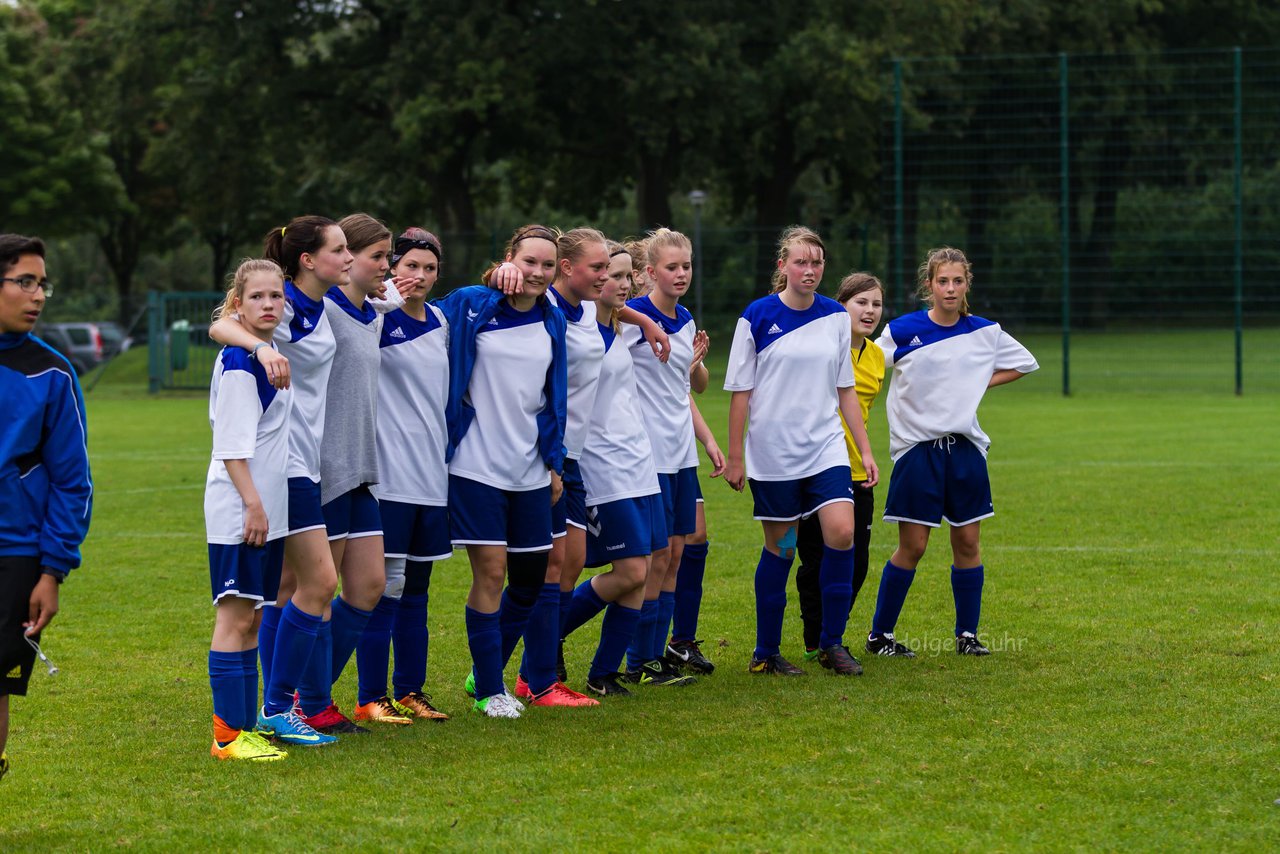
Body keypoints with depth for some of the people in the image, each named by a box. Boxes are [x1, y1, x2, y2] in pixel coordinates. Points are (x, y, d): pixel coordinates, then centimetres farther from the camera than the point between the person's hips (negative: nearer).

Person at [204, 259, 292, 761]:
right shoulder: (238, 362, -14)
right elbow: (231, 444, -18)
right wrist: (252, 503, -20)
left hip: (267, 509, 9)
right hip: (238, 509, -9)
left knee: (251, 617, 12)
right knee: (235, 617, -7)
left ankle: (246, 724, 17)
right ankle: (228, 734, -6)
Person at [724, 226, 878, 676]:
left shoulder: (836, 317, 6)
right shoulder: (758, 316, -5)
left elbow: (845, 389, 12)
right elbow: (740, 391, -2)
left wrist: (866, 450, 10)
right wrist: (735, 457, -4)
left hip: (825, 447, 3)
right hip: (773, 453, -3)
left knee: (841, 533, -12)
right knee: (780, 547, 2)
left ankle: (832, 644, 1)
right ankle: (766, 652, 15)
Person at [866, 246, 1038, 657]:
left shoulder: (984, 332, 4)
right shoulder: (903, 330, -6)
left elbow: (1024, 362, 18)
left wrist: (980, 381, 6)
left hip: (965, 449, 3)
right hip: (917, 449, -3)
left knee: (967, 542, 5)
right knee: (912, 546, -3)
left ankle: (967, 634, 16)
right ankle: (879, 635, 8)